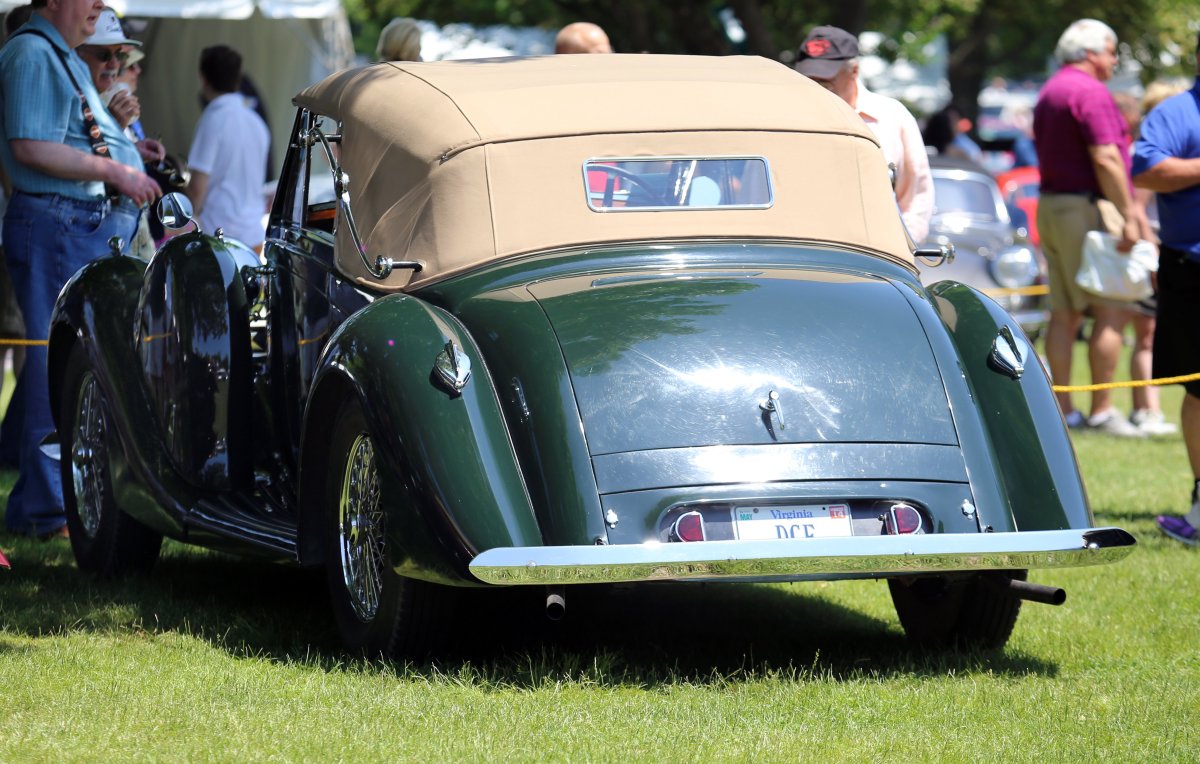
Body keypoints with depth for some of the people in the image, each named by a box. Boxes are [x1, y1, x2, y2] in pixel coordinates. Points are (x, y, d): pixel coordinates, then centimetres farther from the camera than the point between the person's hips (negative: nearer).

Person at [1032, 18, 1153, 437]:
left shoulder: (1049, 91, 18)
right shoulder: (1090, 92, -12)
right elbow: (1105, 159, -19)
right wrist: (1129, 215, -19)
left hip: (1051, 205, 10)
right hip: (1088, 207, -10)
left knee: (1064, 312, 9)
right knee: (1112, 311, -7)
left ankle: (1062, 410, 8)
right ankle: (1102, 411, -10)